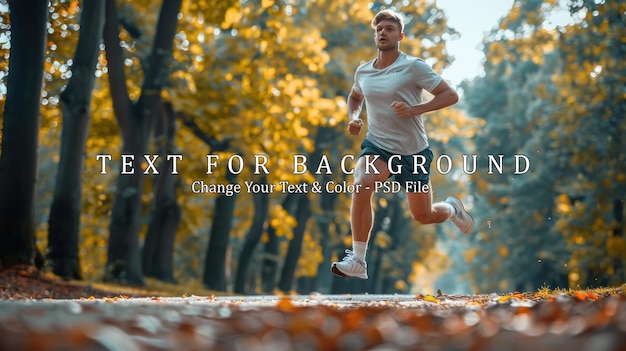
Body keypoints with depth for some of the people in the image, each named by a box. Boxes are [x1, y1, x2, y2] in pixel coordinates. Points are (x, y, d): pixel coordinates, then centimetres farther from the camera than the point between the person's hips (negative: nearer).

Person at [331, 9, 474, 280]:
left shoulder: (413, 67, -11)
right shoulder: (363, 71, 3)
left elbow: (450, 95, -12)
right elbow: (355, 97, 26)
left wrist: (414, 109, -24)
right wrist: (353, 118, 4)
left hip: (413, 151, -2)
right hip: (377, 146, 3)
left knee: (423, 217, 10)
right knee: (361, 186, -29)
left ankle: (452, 208, 48)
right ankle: (357, 261, -25)